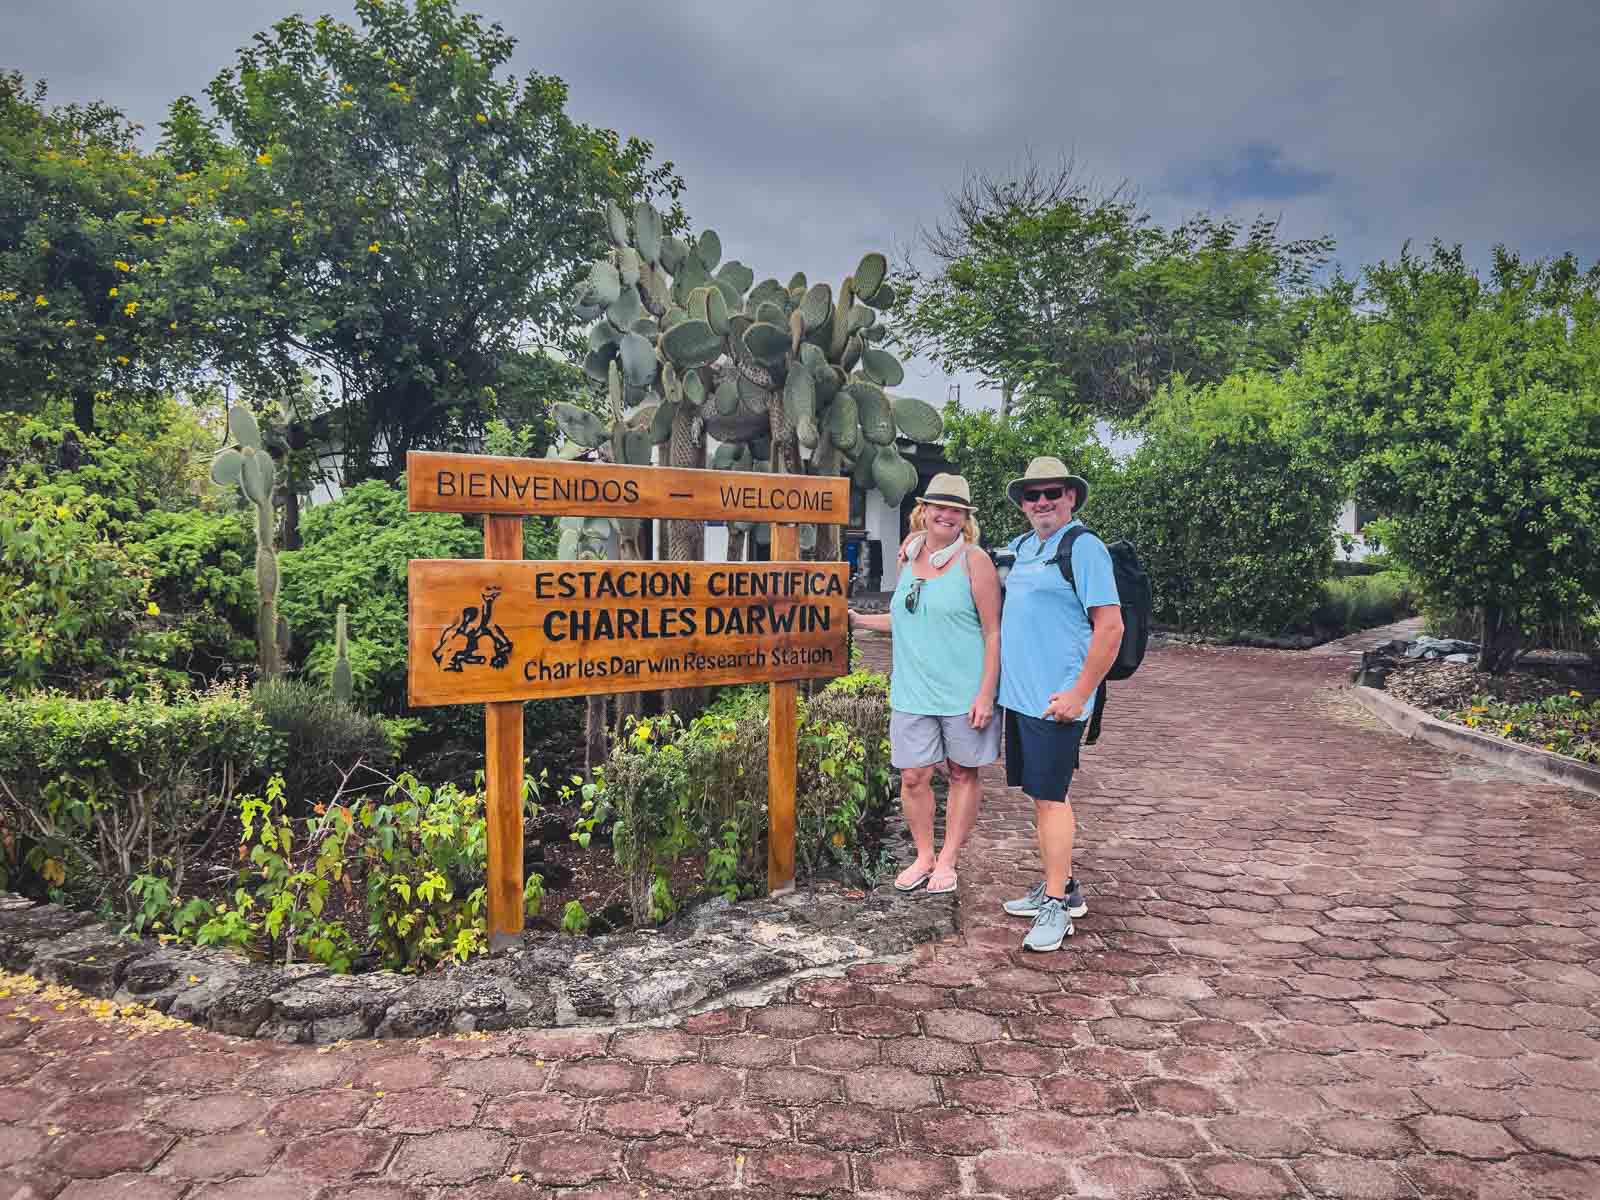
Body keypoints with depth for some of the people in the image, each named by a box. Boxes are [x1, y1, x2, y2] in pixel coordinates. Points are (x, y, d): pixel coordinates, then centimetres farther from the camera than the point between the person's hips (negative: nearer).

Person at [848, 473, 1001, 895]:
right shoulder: (909, 558, 9)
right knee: (913, 776, 5)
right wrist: (859, 620, 14)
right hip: (913, 692, 4)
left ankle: (947, 860, 23)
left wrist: (986, 693, -14)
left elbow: (994, 632, -9)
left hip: (964, 694, -4)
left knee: (962, 774, 8)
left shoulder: (974, 560, -7)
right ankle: (924, 856, 25)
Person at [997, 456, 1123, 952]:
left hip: (1056, 701, -8)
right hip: (1020, 696, 8)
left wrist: (1079, 693, -18)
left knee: (1050, 797, -5)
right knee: (1040, 795, 14)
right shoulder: (1021, 546, 14)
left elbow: (1110, 627, -17)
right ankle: (1060, 886, 26)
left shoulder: (1083, 547, -11)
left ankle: (1056, 905, 4)